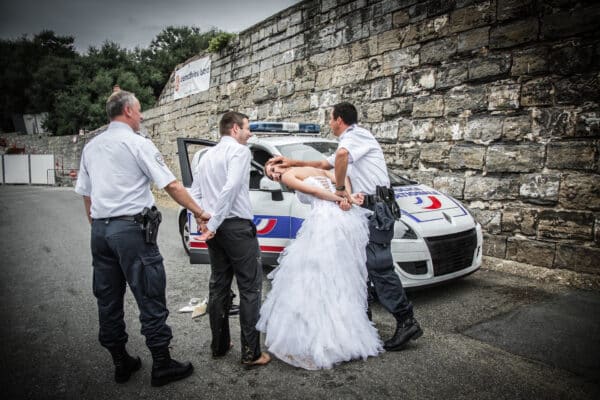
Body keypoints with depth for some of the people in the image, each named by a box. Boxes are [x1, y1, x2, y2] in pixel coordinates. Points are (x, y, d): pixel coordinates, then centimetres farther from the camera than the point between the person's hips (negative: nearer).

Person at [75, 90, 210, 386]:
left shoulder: (91, 147, 14)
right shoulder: (138, 144, -7)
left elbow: (85, 193, 16)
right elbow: (171, 186, -11)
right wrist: (199, 213, -4)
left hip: (100, 230, 8)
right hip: (131, 229, -7)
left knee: (108, 299, 13)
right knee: (149, 297, 0)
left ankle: (121, 363, 25)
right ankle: (162, 365, 9)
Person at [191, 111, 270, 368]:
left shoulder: (207, 156, 18)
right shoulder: (240, 150, -7)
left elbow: (195, 193, 14)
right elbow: (230, 188, -20)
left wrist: (204, 221, 8)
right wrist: (213, 224, -18)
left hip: (215, 230, 8)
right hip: (237, 226, -8)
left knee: (218, 286, 15)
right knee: (250, 288, -2)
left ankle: (219, 345, 25)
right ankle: (251, 353, 2)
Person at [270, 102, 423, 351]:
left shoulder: (356, 135, -7)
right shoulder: (351, 141, 26)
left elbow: (342, 155, -32)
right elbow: (325, 165, 36)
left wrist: (340, 188, -21)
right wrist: (293, 163, 31)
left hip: (377, 207, -10)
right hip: (368, 209, 10)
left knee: (378, 266, -13)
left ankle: (407, 322, -7)